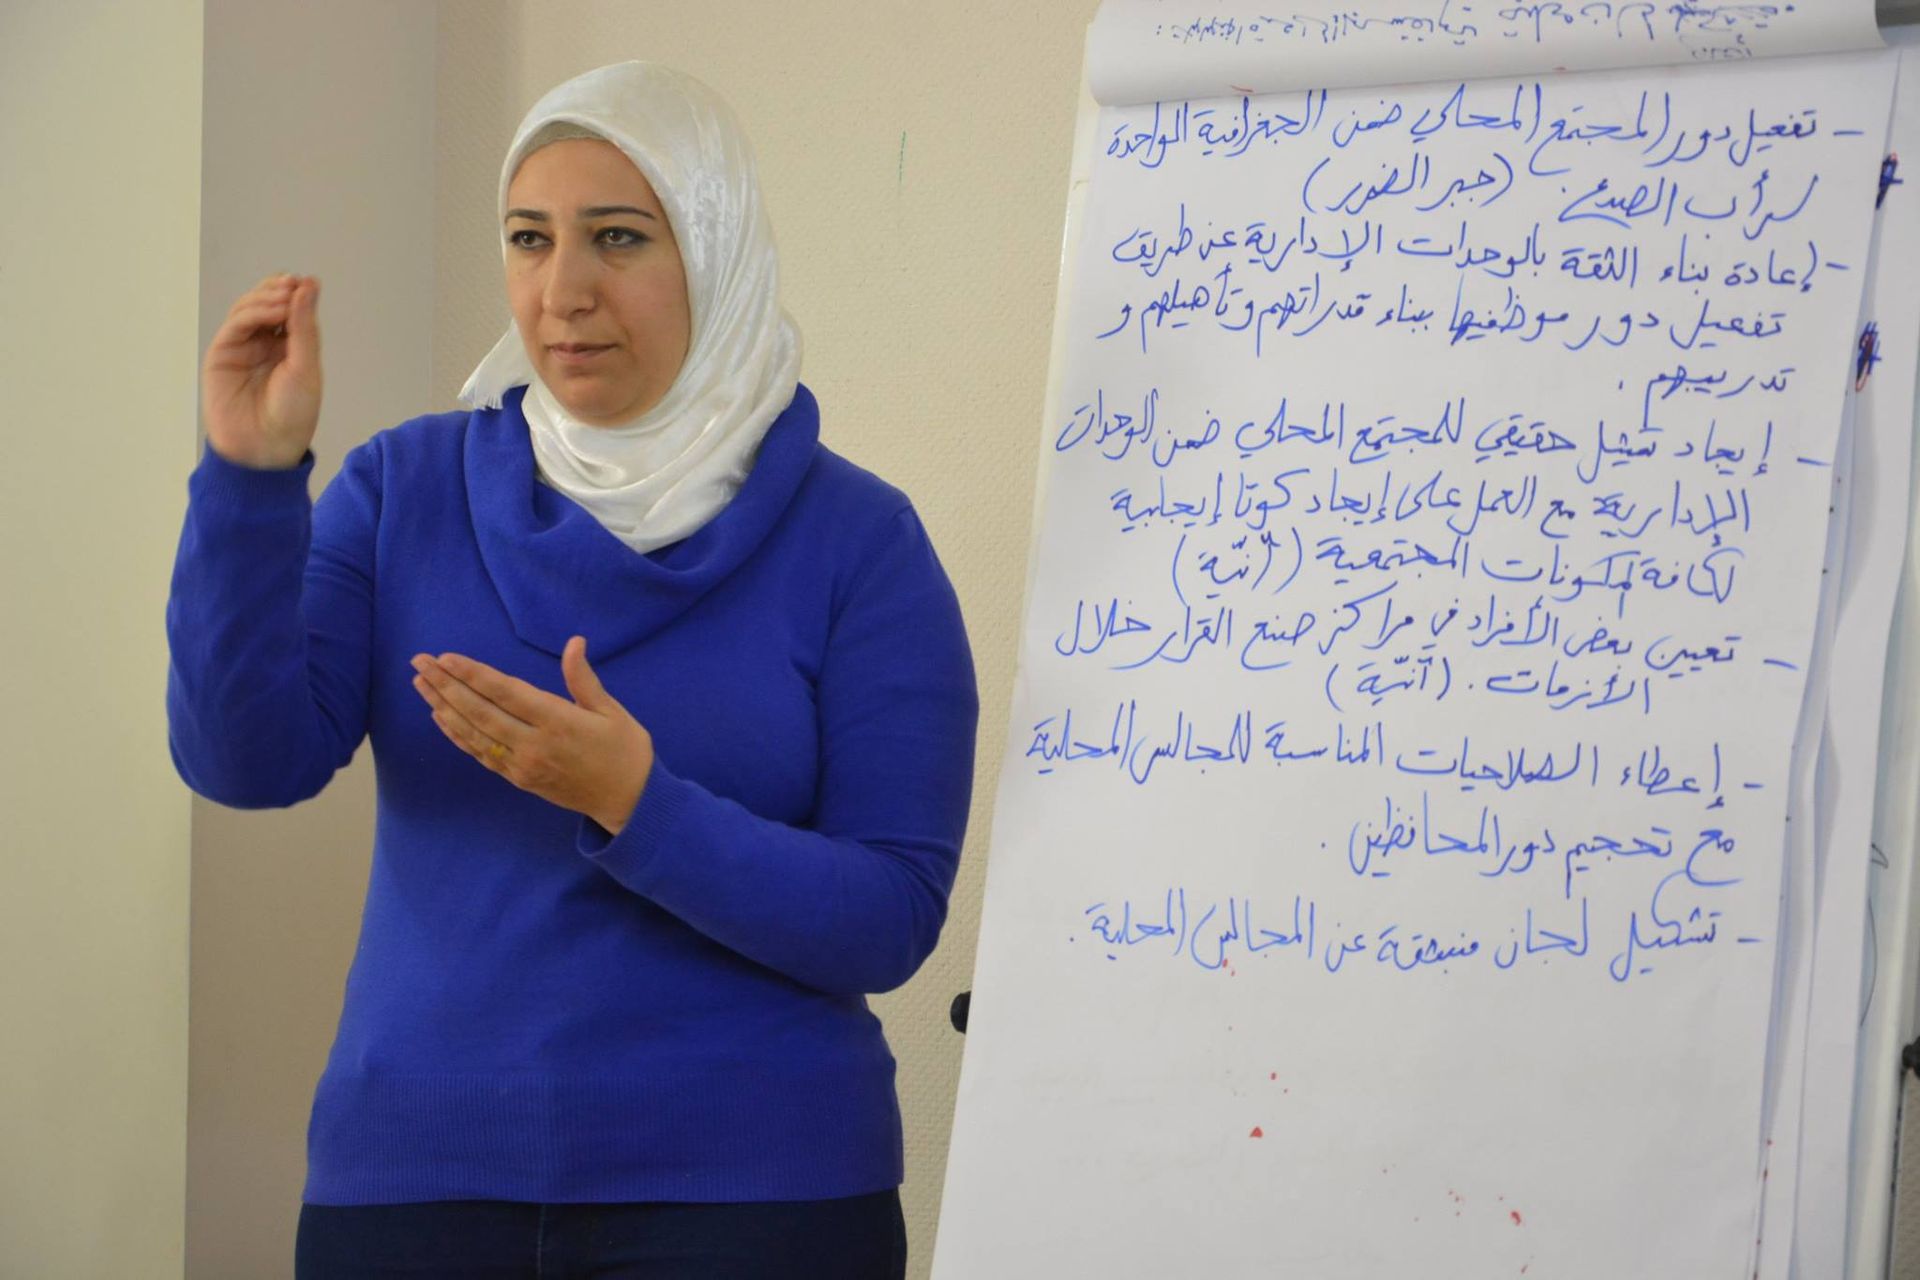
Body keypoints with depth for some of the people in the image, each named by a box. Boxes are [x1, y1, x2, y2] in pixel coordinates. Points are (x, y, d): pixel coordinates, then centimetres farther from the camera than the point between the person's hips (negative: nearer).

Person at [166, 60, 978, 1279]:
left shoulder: (857, 539, -6)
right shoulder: (406, 490, 2)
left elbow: (890, 924, -11)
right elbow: (248, 759, -9)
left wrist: (637, 806, -24)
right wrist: (252, 475, -20)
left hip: (748, 1180, -2)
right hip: (414, 1168, 2)